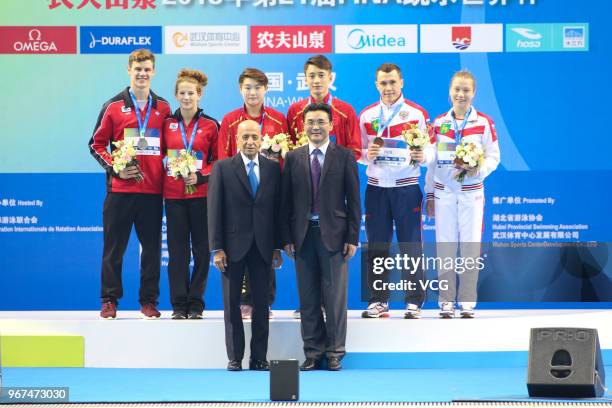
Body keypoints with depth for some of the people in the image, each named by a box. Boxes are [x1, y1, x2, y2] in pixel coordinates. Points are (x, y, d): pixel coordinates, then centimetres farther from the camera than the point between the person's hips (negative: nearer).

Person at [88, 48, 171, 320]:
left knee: (152, 247, 4)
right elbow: (97, 144, 6)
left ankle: (149, 301, 11)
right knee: (114, 247, 1)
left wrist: (167, 169, 2)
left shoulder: (163, 109, 10)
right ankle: (109, 301, 7)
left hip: (153, 188, 2)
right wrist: (115, 168, -7)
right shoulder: (114, 107, 4)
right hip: (120, 188, -2)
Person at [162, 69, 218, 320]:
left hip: (201, 194, -1)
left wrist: (201, 176, -9)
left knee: (201, 249, 0)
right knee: (177, 250, 1)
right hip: (173, 194, 1)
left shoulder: (210, 126, 4)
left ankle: (196, 304, 8)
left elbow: (218, 161, 6)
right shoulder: (167, 124, 7)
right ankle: (179, 305, 6)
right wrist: (166, 170, -4)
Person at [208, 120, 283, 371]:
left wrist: (277, 247, 2)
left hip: (263, 247, 2)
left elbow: (277, 209, 6)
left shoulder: (273, 169, 7)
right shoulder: (223, 168, 1)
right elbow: (214, 209, -2)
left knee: (261, 303, 3)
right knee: (232, 303, 3)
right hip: (233, 245, -2)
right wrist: (217, 248, -8)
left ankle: (259, 357, 9)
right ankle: (235, 357, 9)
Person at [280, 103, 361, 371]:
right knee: (308, 298, 5)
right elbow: (286, 201, 7)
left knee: (335, 296, 0)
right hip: (303, 235, 2)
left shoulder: (344, 156, 3)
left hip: (333, 235, -2)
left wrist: (352, 238, -5)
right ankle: (313, 352, 12)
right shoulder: (293, 158, 8)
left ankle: (334, 352, 8)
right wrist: (286, 238, 1)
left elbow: (353, 199, 1)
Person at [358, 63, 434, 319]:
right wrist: (368, 154, -11)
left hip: (407, 187, -2)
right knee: (376, 246, 3)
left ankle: (414, 301, 3)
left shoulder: (417, 113, 3)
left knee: (411, 245, -2)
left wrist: (423, 156, -20)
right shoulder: (366, 115, 10)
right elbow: (358, 153, 10)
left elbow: (430, 149, 1)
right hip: (376, 187, 2)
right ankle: (378, 300, 10)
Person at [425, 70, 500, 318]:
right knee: (445, 245, 0)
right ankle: (446, 301, 5)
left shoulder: (484, 123, 2)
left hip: (471, 192, -1)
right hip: (443, 192, 2)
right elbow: (431, 161, 11)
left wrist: (479, 170, -17)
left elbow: (493, 157, 3)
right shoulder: (438, 123, 8)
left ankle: (467, 301, 4)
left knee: (470, 246, -1)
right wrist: (429, 195, 9)